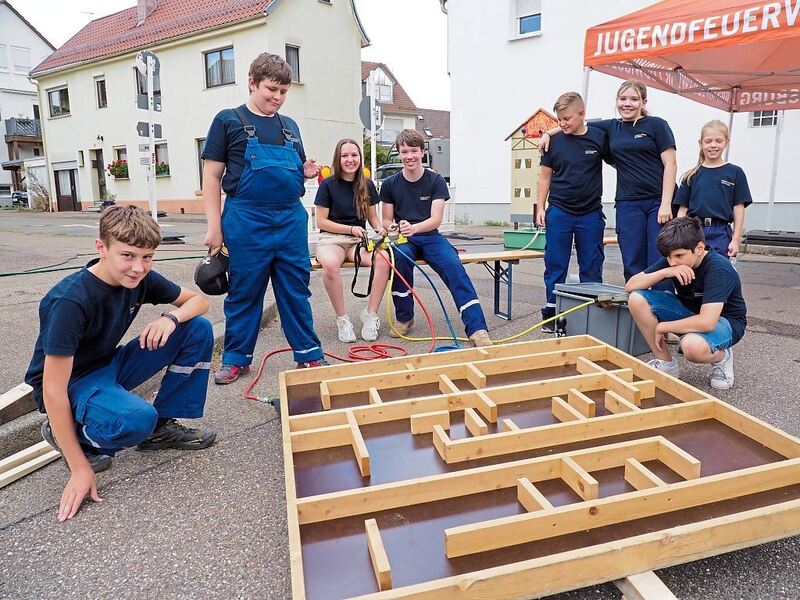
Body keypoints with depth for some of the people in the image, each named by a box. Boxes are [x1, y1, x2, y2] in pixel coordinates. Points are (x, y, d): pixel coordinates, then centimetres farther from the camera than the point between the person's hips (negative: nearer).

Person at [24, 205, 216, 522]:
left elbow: (198, 300, 1)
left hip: (109, 365, 7)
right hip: (71, 382, -6)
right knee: (136, 419, -37)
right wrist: (80, 468, -26)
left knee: (198, 330, -11)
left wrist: (171, 317, -24)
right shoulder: (71, 300, -30)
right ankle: (68, 433, -3)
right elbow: (53, 391, -28)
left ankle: (161, 427, 0)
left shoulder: (141, 279, -12)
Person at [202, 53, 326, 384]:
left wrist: (307, 171, 0)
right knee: (244, 291, 6)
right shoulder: (229, 120, 2)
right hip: (247, 220, -4)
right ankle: (236, 358, 21)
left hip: (291, 219, 4)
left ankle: (309, 353, 20)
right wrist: (215, 226, -7)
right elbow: (211, 176, -1)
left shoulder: (289, 126, 16)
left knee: (296, 290, 9)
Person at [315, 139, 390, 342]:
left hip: (359, 241, 3)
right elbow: (321, 222, -2)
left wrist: (379, 228, -5)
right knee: (330, 264, -39)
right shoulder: (328, 184, -2)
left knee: (384, 259, -31)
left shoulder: (367, 185, 9)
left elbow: (372, 216, 18)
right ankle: (342, 319, -21)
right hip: (331, 239, -3)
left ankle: (370, 314, -16)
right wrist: (351, 228, -11)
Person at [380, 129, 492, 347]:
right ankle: (404, 318, -14)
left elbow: (436, 220, -11)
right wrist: (392, 227, -18)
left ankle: (477, 329, -32)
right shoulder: (390, 184, 3)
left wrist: (413, 228, -32)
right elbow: (386, 220, 8)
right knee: (399, 258, -35)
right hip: (403, 239, 0)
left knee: (455, 268, -28)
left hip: (430, 237, 0)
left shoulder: (436, 181, -2)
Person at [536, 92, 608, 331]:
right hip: (558, 212, 0)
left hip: (591, 213, 0)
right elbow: (545, 176, 6)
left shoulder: (599, 137, -1)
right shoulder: (555, 141, 1)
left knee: (592, 267, 6)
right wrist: (540, 207, 2)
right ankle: (551, 311, 13)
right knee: (555, 265, 3)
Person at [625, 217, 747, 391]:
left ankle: (721, 357, -2)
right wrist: (664, 272, -32)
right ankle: (666, 363, -4)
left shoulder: (718, 268, -30)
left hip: (724, 320, -6)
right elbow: (630, 286, -16)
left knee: (692, 345, -42)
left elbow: (706, 322, -40)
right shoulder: (671, 260, -11)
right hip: (689, 312, 6)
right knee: (637, 299, -18)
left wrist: (661, 327, -27)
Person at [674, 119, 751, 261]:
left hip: (720, 235, -1)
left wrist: (735, 240, -2)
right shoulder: (692, 175, 8)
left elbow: (738, 208, 3)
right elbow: (682, 209, 7)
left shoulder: (735, 173, 5)